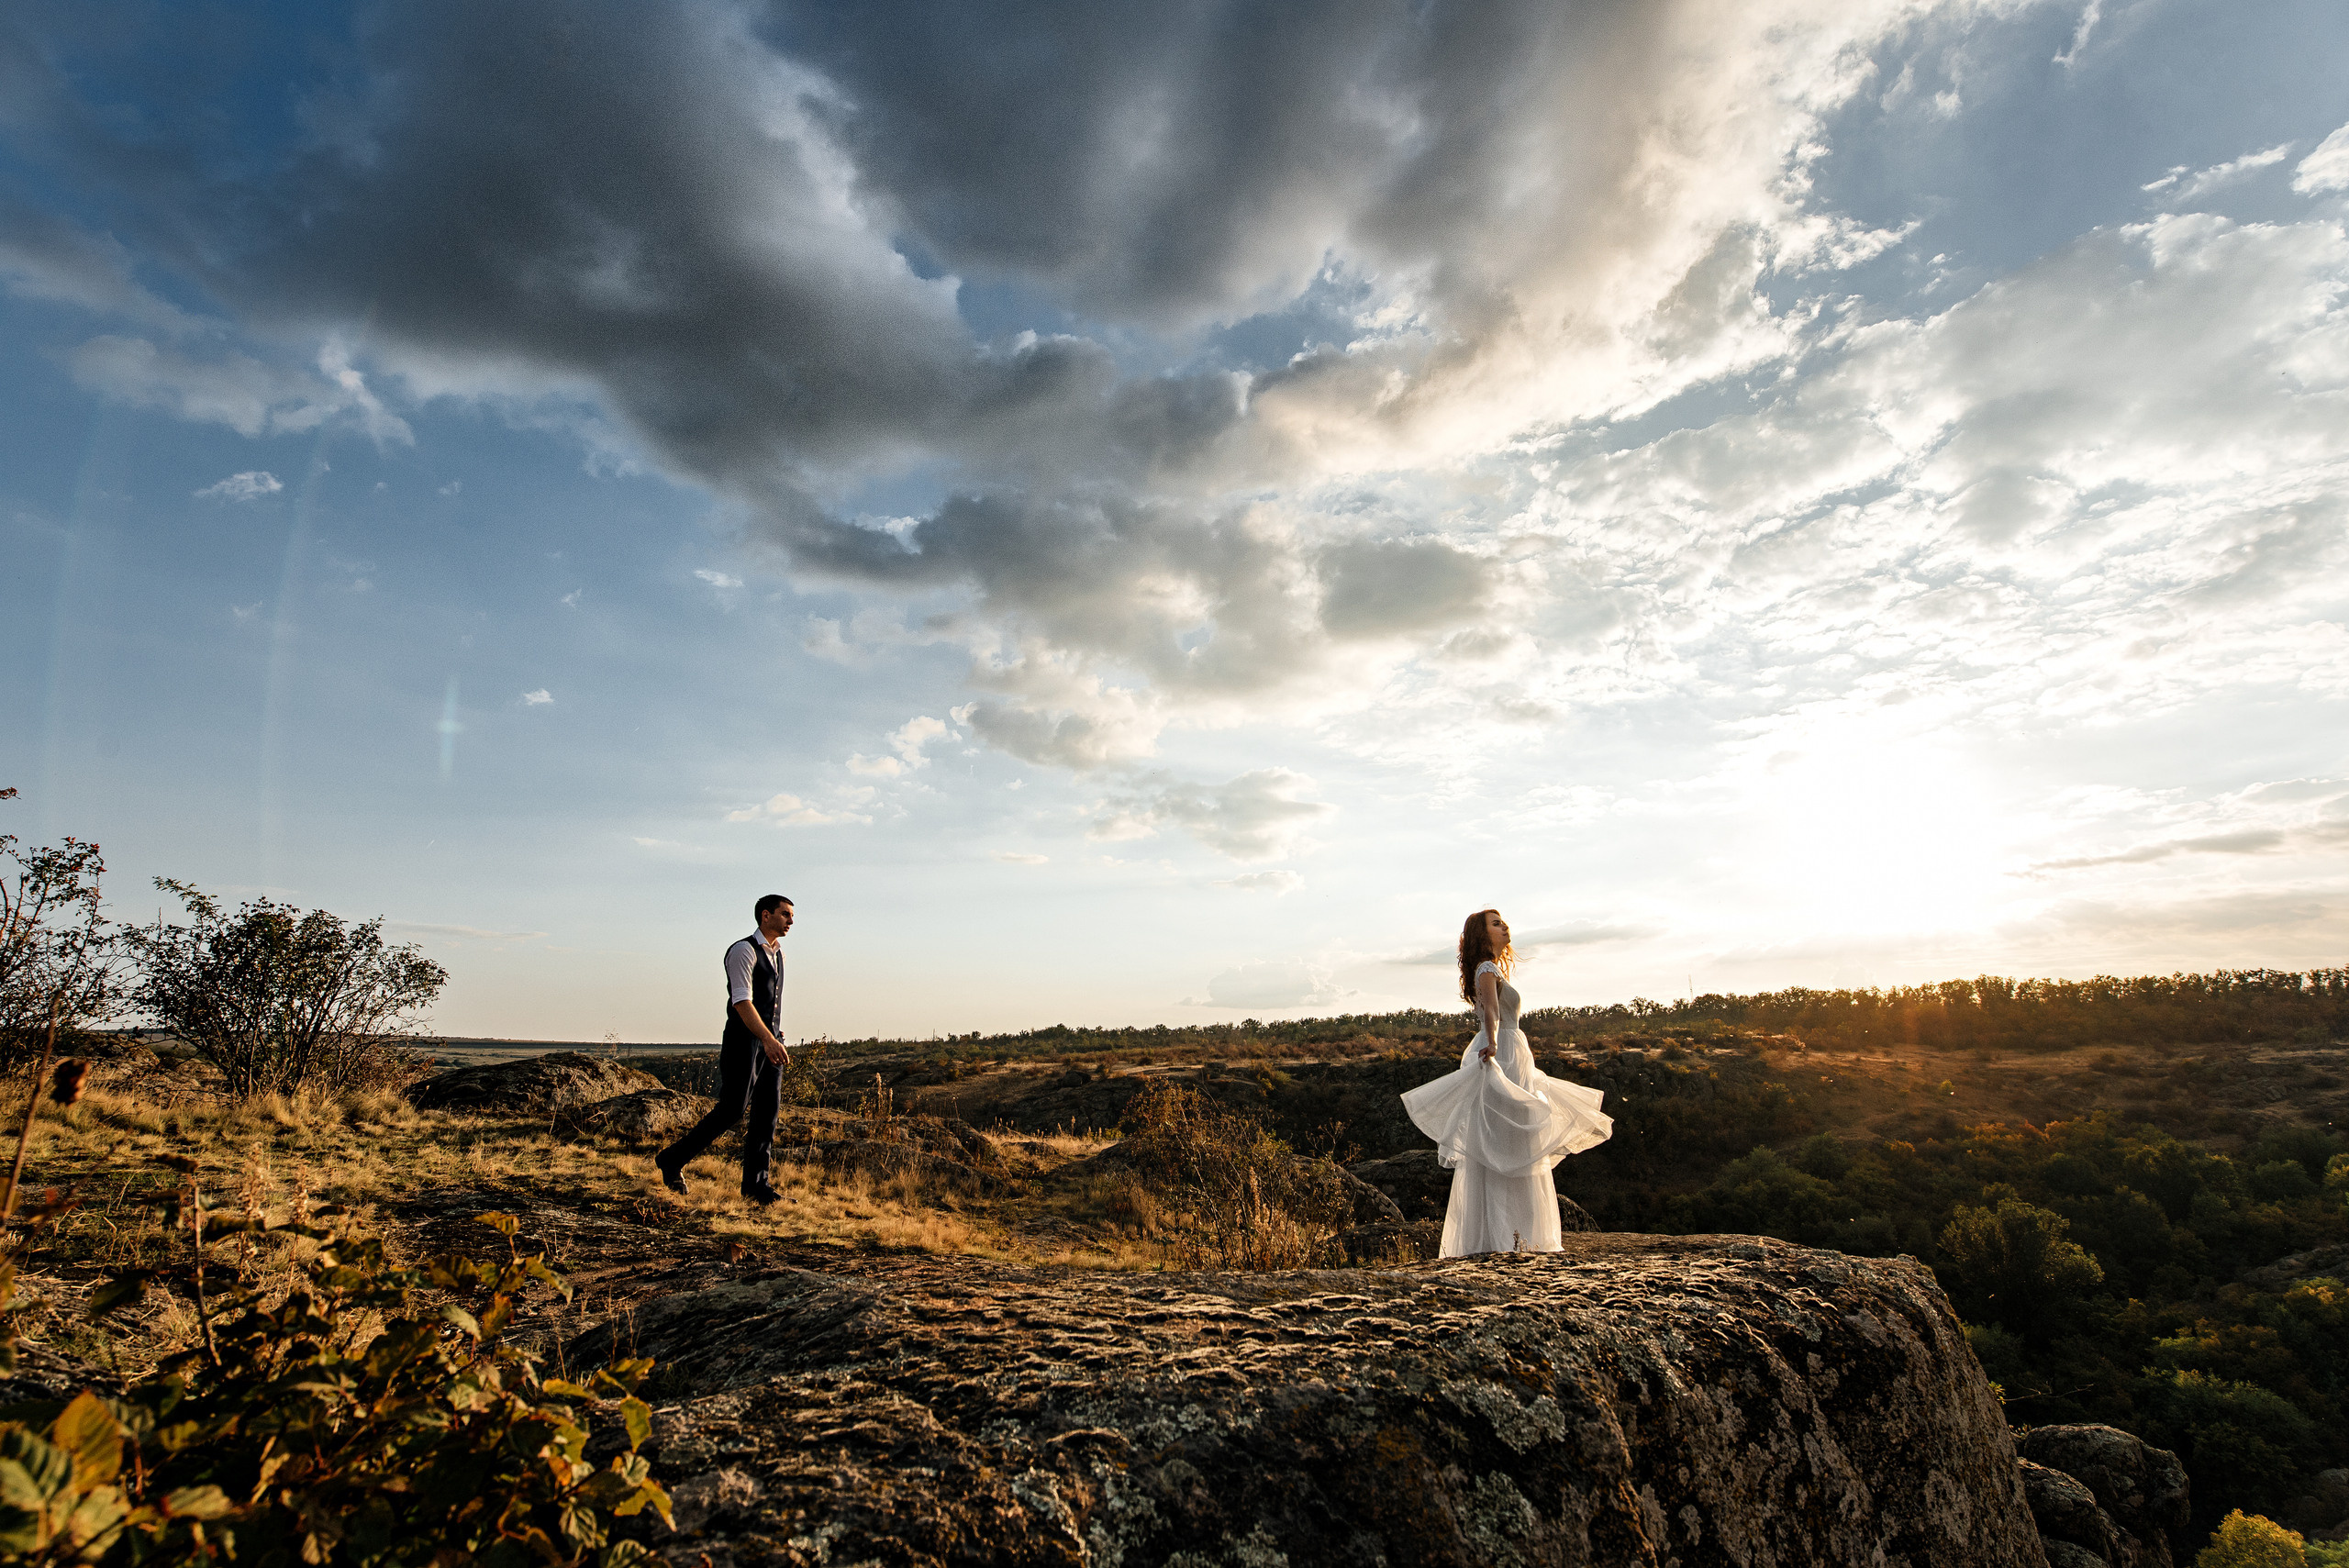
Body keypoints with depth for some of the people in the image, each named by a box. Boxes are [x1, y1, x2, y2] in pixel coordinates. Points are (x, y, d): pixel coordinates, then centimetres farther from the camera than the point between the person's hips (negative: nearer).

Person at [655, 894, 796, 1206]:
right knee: (732, 1109, -9)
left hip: (771, 1041, 8)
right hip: (744, 1040, -8)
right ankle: (673, 1159, 7)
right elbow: (742, 1001, -21)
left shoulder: (778, 953, 16)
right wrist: (768, 1039, -31)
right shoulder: (744, 951, -11)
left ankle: (755, 1183, 8)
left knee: (767, 1113, 3)